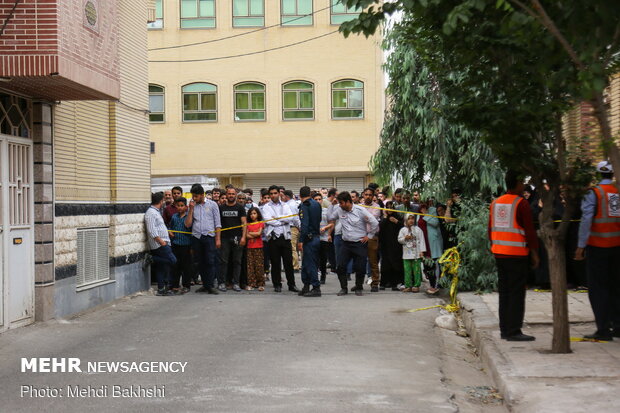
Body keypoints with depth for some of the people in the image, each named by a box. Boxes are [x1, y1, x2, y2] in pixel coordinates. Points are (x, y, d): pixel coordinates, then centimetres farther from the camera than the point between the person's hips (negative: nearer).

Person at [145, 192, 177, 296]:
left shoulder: (156, 212, 20)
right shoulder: (151, 212, -11)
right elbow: (151, 230, -19)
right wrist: (161, 241, -20)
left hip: (163, 243, 10)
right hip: (159, 244, -10)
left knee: (162, 266, 8)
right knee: (172, 260, -15)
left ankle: (161, 289, 9)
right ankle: (152, 259, -5)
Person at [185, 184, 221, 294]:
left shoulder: (212, 205, 5)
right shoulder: (193, 206, 12)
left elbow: (217, 224, 3)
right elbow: (188, 224, 5)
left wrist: (218, 239, -5)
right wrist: (191, 209, 0)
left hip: (209, 236, -3)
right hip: (196, 238, 3)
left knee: (210, 261, -8)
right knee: (201, 263, 6)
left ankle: (210, 286, -5)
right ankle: (205, 285, 14)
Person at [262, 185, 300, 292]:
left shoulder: (285, 206, 13)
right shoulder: (266, 207, 6)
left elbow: (291, 218, -3)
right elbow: (268, 220, -10)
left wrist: (277, 217, -8)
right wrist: (283, 221, -5)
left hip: (285, 236, 2)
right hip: (273, 237, -2)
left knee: (288, 261, 2)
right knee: (275, 262, 2)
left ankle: (291, 284, 8)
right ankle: (277, 285, 11)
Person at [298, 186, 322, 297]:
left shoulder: (304, 206, -13)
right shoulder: (317, 204, 11)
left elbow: (304, 224, -20)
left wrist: (301, 240, -19)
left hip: (309, 238, -8)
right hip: (317, 237, 8)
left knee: (310, 264, -4)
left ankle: (316, 288, -3)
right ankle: (306, 287, 19)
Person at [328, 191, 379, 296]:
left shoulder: (360, 210, -11)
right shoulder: (339, 210, 0)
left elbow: (374, 223, -8)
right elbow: (329, 218, 10)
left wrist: (369, 236, -4)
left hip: (360, 243, -3)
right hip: (346, 243, 3)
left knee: (360, 268, 0)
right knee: (341, 266, -4)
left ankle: (359, 288, 19)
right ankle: (343, 288, 10)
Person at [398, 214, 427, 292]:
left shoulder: (418, 229, 3)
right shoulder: (403, 230, 8)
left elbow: (421, 241, 2)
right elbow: (399, 239, 8)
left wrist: (422, 251, -4)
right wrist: (405, 238, -12)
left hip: (416, 254, -2)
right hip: (406, 254, 2)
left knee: (416, 270, -2)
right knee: (407, 270, 1)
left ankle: (416, 286, 4)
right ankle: (408, 286, 7)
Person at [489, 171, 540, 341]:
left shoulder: (495, 203, 11)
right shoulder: (521, 203, -10)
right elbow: (529, 230, -11)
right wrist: (534, 252, -5)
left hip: (499, 253, 7)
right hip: (517, 254, -7)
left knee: (504, 292, 12)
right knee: (516, 293, -4)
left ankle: (505, 329, 15)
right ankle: (513, 331, -5)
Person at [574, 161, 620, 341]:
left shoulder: (594, 193, -8)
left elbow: (586, 220, -14)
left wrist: (581, 246, -11)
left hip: (598, 245, -4)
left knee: (598, 287, 0)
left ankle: (603, 330, -1)